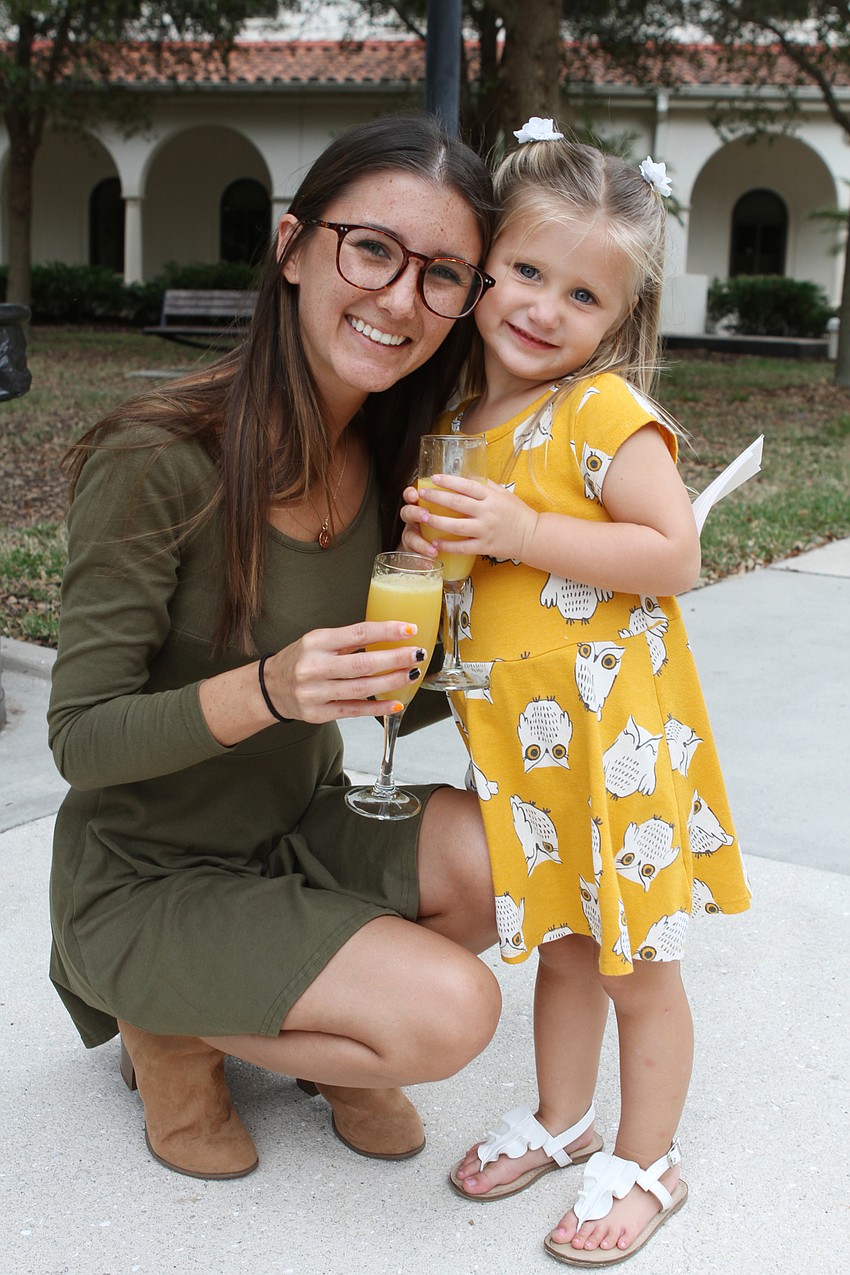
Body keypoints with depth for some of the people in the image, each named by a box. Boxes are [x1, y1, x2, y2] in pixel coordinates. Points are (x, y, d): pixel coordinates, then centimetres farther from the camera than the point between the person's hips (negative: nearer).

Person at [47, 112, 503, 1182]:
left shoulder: (386, 454, -4)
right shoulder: (157, 463, -25)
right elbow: (79, 739, -21)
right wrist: (267, 691, -37)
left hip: (300, 832, 6)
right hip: (147, 882, -6)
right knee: (448, 1011, -23)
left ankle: (332, 1039, 10)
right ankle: (172, 1034, 4)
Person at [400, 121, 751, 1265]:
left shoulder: (604, 414, -15)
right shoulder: (455, 419, 8)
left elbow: (675, 556, -21)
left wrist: (520, 532, -24)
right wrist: (428, 539, 0)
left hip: (615, 737, -6)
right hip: (518, 738, 6)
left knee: (637, 963, 9)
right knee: (561, 945, 22)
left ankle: (645, 1161, 26)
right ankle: (561, 1120, 40)